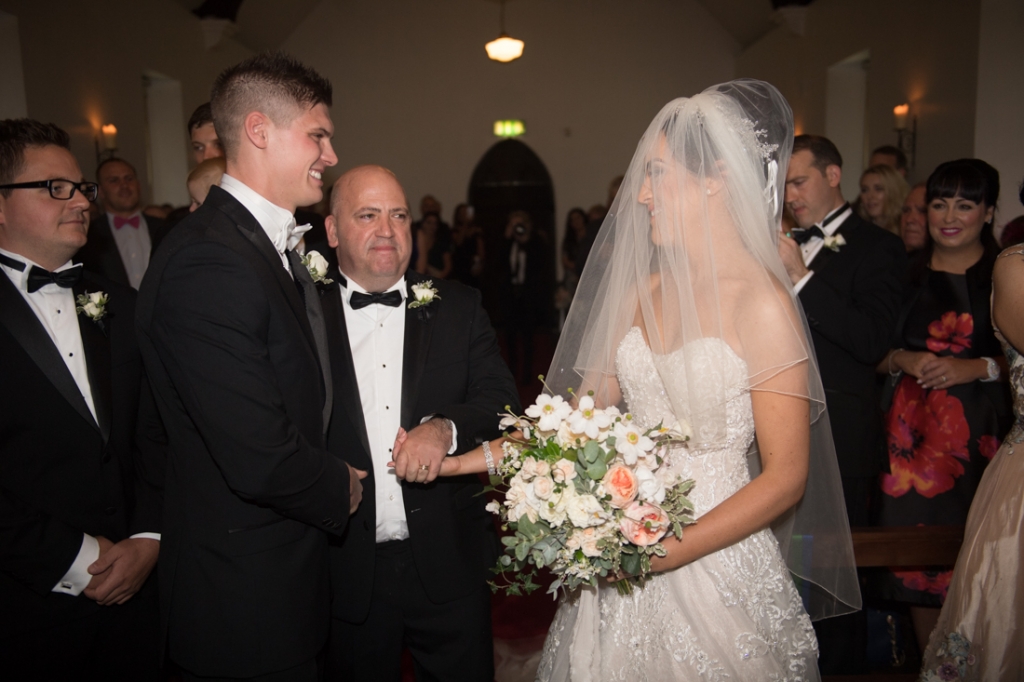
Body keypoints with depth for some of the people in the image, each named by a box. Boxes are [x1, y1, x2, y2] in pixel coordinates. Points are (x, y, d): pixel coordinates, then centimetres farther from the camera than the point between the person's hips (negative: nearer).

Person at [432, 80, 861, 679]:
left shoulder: (763, 303, -15)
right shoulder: (644, 291, 3)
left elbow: (784, 478, -14)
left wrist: (669, 552, -21)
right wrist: (462, 457, 1)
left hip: (712, 558, -5)